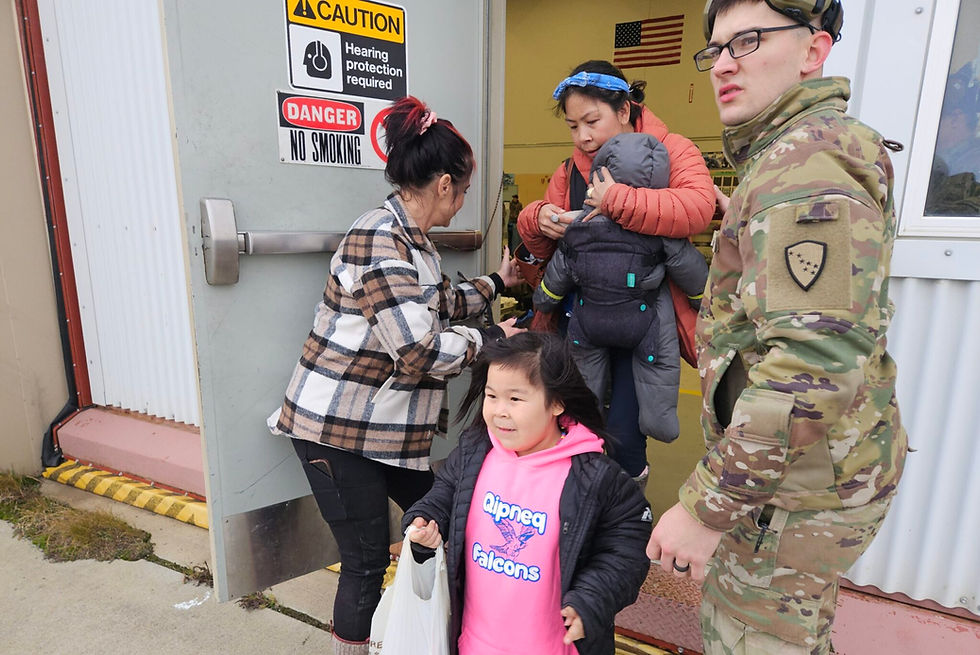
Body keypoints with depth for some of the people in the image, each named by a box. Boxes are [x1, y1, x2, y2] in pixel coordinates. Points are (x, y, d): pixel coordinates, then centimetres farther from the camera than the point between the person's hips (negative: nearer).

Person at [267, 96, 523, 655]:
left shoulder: (412, 239, 9)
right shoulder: (380, 239, -22)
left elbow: (438, 304, 25)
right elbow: (419, 351, -26)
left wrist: (495, 284, 32)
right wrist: (490, 339, -12)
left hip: (384, 425, 9)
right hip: (337, 428, -9)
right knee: (367, 561, 1)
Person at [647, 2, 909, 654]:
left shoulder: (804, 162, -22)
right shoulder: (788, 155, 13)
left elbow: (814, 366, -31)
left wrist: (706, 507, -26)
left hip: (794, 487, -10)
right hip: (807, 470, 10)